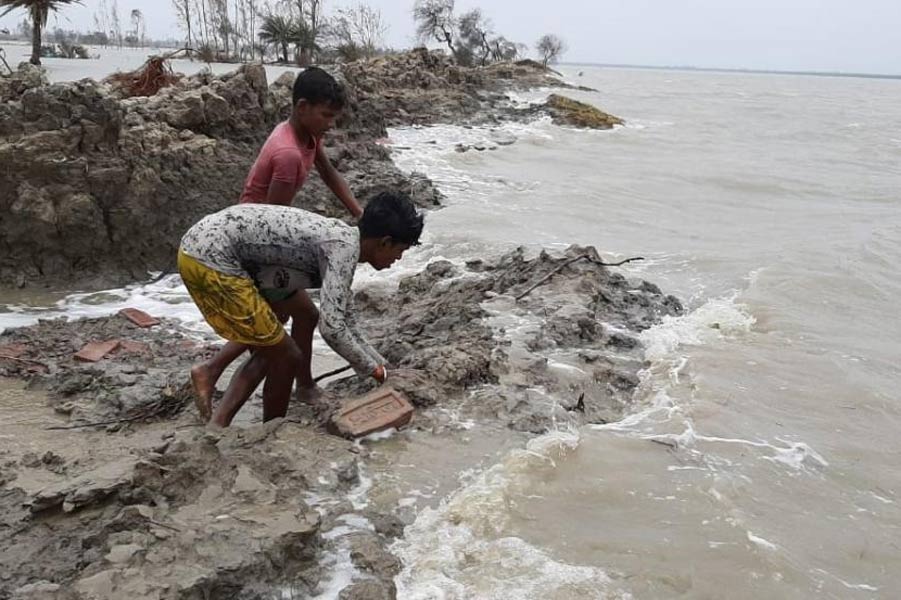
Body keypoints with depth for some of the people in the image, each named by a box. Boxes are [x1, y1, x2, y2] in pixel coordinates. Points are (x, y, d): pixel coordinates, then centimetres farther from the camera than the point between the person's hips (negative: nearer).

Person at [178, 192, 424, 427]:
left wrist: (383, 369, 24)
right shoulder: (344, 245, -15)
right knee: (287, 357, 0)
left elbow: (346, 324, 23)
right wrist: (372, 369, -7)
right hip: (210, 257, -10)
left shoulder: (340, 237, 14)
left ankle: (217, 427, 20)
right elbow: (332, 328, -23)